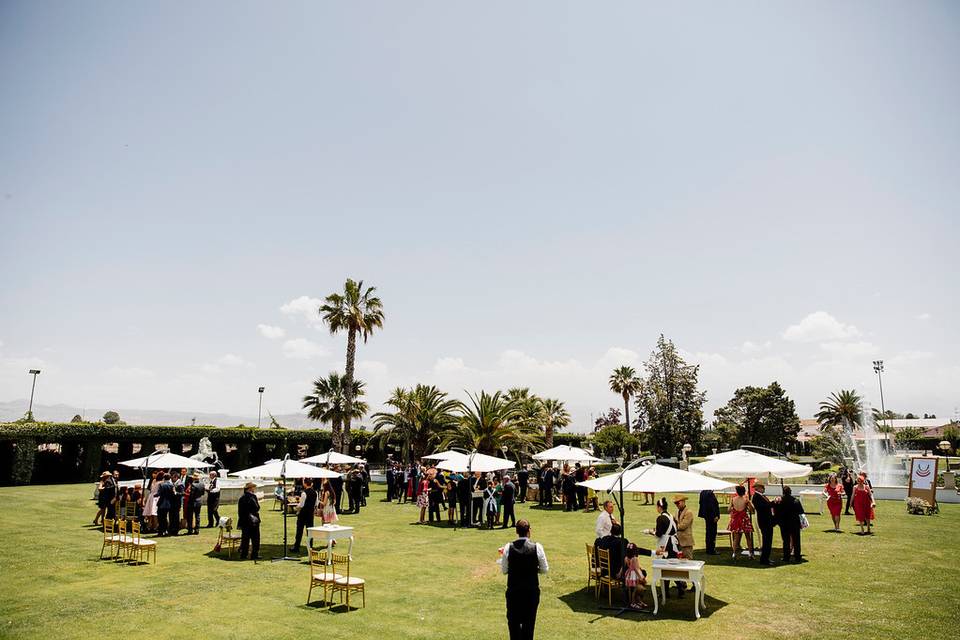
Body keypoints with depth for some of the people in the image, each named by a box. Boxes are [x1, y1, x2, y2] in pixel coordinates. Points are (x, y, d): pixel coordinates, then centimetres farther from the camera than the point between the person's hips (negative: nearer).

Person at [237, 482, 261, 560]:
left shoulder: (241, 498, 8)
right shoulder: (252, 497, -14)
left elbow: (239, 511, 11)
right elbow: (257, 508, -21)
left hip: (243, 522, 7)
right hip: (253, 521, -7)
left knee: (245, 539, 12)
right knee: (255, 539, 3)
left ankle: (243, 555, 13)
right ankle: (254, 555, 3)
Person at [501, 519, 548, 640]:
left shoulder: (508, 548, -12)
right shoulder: (537, 547, -13)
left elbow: (504, 570, -3)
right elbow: (544, 569, -4)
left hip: (513, 590, 0)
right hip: (532, 590, 0)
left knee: (513, 620, 16)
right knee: (529, 620, 15)